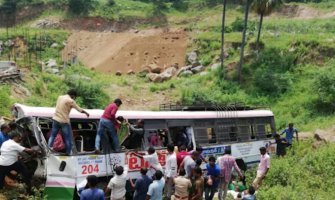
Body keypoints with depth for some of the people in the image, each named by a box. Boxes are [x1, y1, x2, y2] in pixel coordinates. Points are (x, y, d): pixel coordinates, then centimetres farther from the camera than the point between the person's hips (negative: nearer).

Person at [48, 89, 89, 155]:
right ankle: (69, 152, 9)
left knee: (52, 136, 14)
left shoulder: (60, 97, 8)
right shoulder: (70, 101, -11)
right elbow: (79, 109, -6)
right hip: (64, 121, -6)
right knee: (68, 138, 4)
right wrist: (86, 113, 11)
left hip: (55, 119, 6)